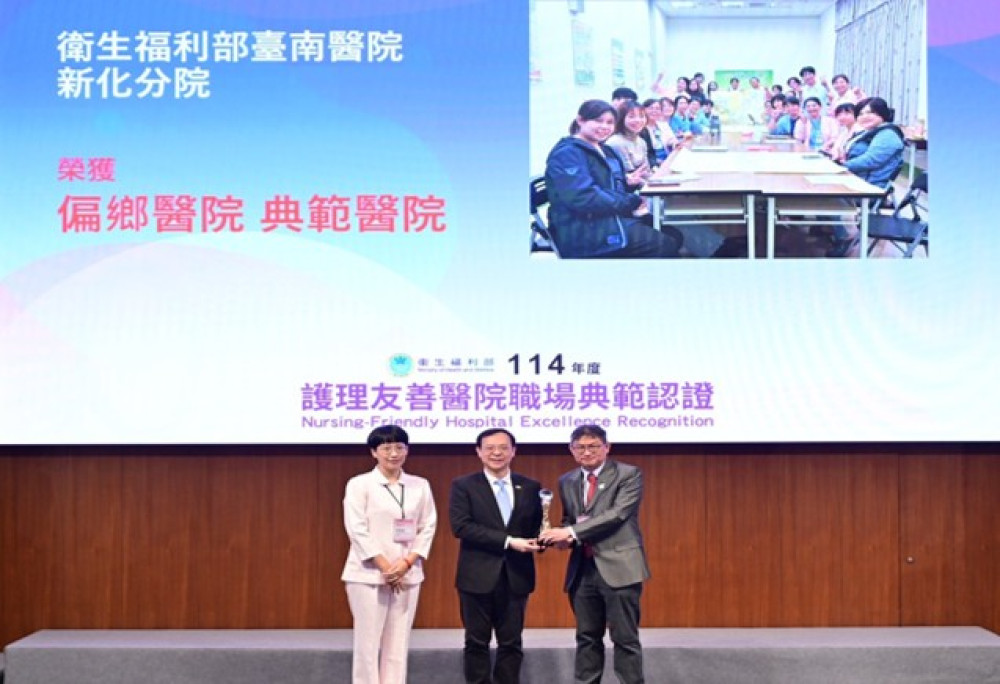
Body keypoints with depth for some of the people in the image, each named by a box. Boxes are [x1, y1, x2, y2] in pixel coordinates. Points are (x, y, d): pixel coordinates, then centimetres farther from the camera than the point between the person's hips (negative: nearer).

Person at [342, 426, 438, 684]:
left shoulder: (420, 486, 9)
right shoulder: (359, 484, -1)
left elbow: (428, 527, 5)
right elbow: (357, 529, -8)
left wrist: (407, 562, -9)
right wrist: (385, 567, -13)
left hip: (408, 574, 3)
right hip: (368, 574, -3)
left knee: (398, 643, 5)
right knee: (368, 642, -2)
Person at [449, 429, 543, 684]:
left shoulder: (530, 488, 9)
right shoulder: (463, 486, -1)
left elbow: (537, 527, 10)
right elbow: (461, 526, -13)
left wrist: (537, 542, -16)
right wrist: (508, 541, -19)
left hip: (516, 576, 3)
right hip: (478, 576, -2)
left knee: (511, 643, 8)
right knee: (477, 642, 5)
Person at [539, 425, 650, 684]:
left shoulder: (629, 475, -4)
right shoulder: (567, 481, 14)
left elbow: (617, 514, -17)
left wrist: (572, 532, -20)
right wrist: (565, 535, -2)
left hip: (618, 566, -5)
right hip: (583, 569, 5)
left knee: (625, 638, -3)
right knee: (587, 638, 11)